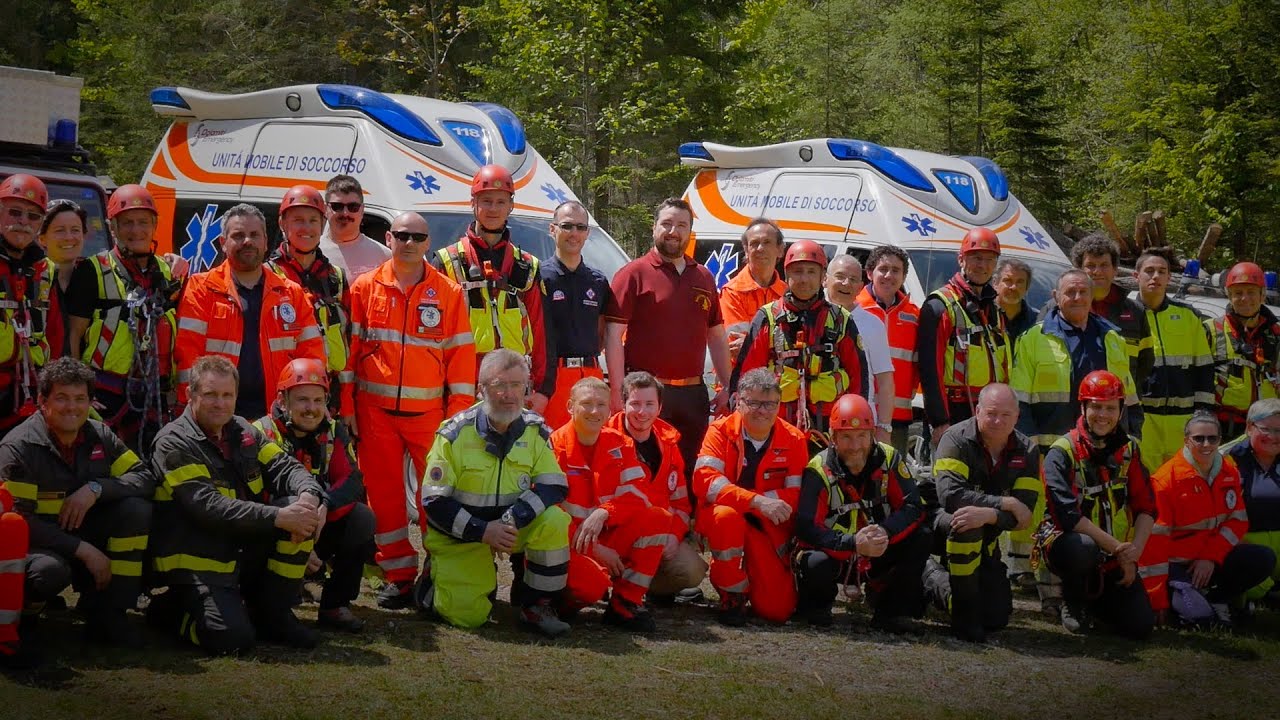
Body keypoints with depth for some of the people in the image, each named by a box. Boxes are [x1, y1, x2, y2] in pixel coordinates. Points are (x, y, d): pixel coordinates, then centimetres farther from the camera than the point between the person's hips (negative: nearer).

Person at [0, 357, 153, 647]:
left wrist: (95, 488, -24)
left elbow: (145, 478, -6)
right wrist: (83, 549, -26)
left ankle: (109, 612, -15)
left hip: (85, 534, 5)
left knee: (137, 510, -19)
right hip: (38, 545, -5)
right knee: (51, 570, -40)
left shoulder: (99, 436, 1)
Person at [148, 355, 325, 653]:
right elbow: (208, 507, -25)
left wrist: (310, 495, -24)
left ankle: (272, 612, -2)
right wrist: (277, 517, -30)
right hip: (197, 561, -7)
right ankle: (169, 608, 7)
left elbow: (284, 467, 1)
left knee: (300, 508, -14)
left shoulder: (243, 432, 9)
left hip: (246, 550, 7)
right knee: (232, 638, -27)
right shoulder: (174, 443, -14)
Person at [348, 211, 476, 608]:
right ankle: (399, 575, 15)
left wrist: (459, 411, -3)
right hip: (376, 410, 1)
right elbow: (350, 348, 5)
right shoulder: (365, 288, 4)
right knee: (384, 496, 5)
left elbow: (461, 354, 3)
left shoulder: (449, 293, 3)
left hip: (430, 412, -1)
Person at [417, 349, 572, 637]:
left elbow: (554, 486, -12)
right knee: (467, 614, -17)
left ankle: (538, 606, -10)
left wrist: (511, 520, -28)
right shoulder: (455, 434, -14)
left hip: (513, 527, 3)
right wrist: (482, 531, -25)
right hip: (460, 534, -3)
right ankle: (436, 579, 18)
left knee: (554, 521, -26)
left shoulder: (535, 430, -5)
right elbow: (433, 502, -14)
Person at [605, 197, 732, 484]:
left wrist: (726, 386, 12)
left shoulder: (703, 277, 15)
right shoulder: (634, 274, -3)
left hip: (693, 393, 5)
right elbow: (613, 335, -8)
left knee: (692, 475, 10)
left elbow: (717, 336, 20)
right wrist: (618, 390, -15)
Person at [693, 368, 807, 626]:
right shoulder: (721, 431, -9)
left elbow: (797, 495, -10)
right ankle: (732, 596, -15)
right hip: (724, 519, -2)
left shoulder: (794, 439, -4)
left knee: (777, 609, -12)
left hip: (769, 528, 2)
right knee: (726, 515, -38)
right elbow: (704, 480, -23)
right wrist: (757, 501, -36)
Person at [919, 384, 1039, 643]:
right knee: (966, 528, -40)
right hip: (938, 520, -5)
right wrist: (1007, 503, -32)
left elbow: (1024, 510, -18)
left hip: (985, 539, 5)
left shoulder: (1027, 451, -7)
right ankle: (964, 612, -20)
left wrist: (987, 515, -38)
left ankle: (934, 579, 28)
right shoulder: (956, 439, -20)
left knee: (997, 618, 2)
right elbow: (950, 495, -34)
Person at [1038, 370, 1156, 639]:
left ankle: (1094, 598, 24)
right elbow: (1067, 515, -23)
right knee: (1083, 549, -42)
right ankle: (1073, 600, -6)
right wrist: (1116, 547, -23)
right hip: (1065, 541, -5)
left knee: (1141, 626, -9)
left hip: (1116, 558, 5)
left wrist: (1135, 549, -16)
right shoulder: (1063, 452, -13)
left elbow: (1146, 507, 3)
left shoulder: (1128, 450, 5)